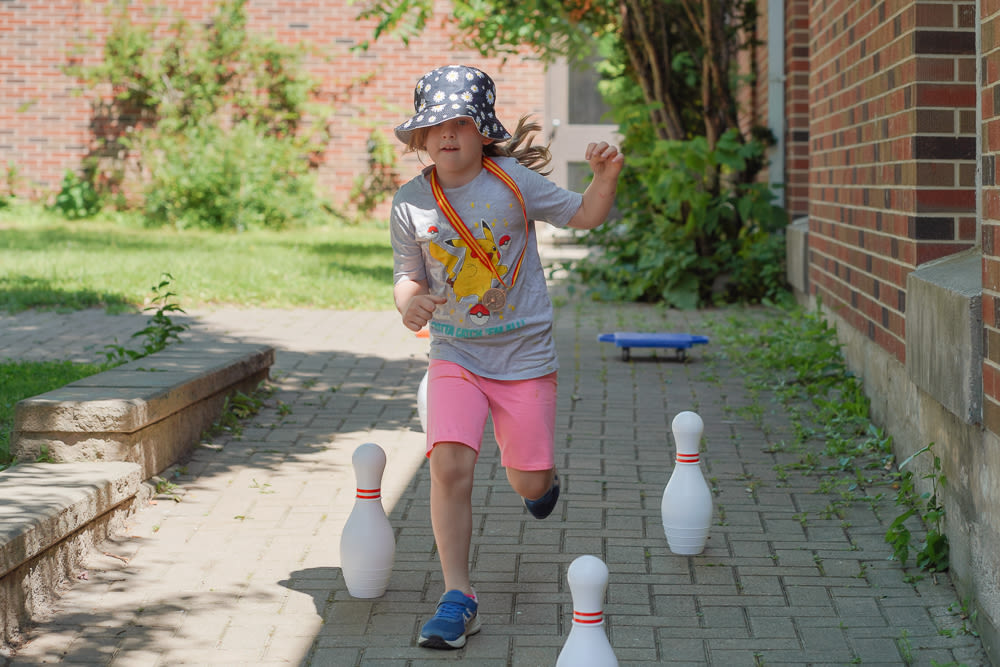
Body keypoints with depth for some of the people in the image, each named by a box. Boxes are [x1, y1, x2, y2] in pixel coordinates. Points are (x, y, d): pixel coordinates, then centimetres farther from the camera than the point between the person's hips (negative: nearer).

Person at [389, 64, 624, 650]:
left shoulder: (513, 180, -7)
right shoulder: (410, 203, -3)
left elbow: (582, 216, 2)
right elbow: (409, 273, 7)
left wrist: (605, 180, -18)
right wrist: (409, 302, -17)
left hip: (526, 355, -1)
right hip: (455, 356, 1)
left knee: (530, 483, 6)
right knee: (449, 466, -20)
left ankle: (542, 474, 47)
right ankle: (458, 598, -9)